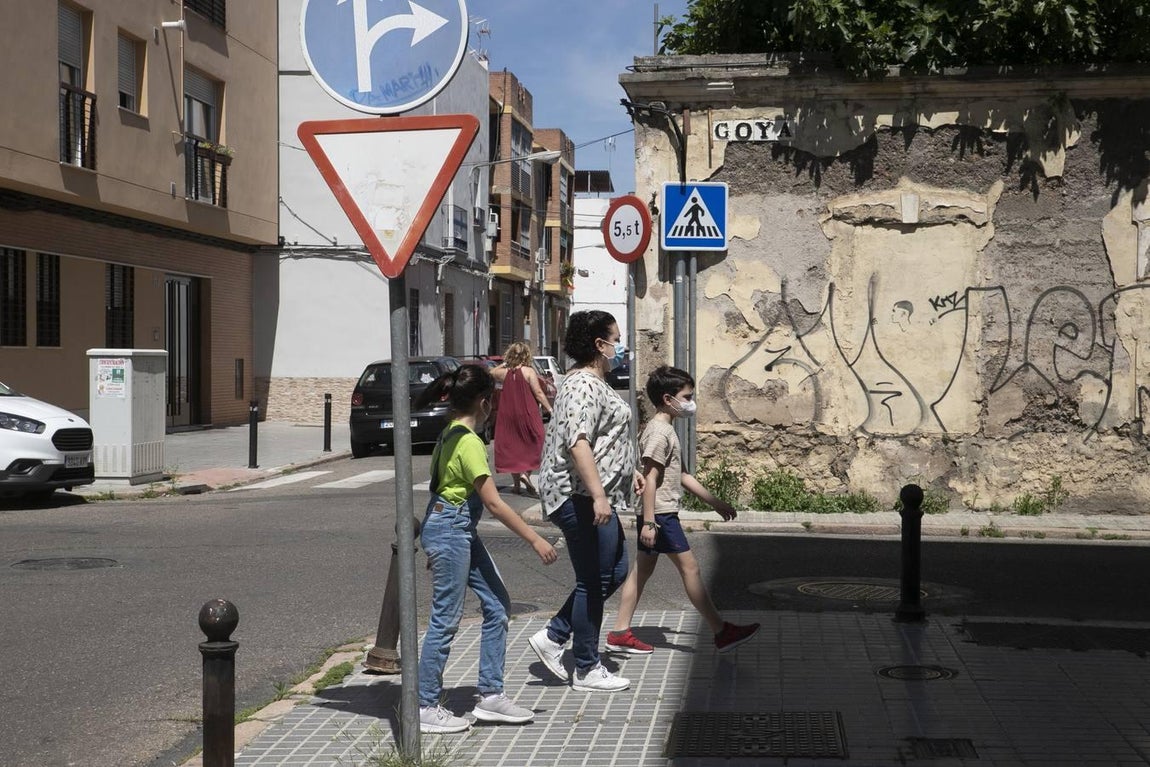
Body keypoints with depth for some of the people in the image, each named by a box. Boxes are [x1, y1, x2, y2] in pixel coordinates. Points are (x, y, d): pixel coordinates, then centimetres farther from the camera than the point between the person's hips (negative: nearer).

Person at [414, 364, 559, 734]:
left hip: (460, 531, 10)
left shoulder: (450, 434, 10)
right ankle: (425, 708, 6)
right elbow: (493, 502, -21)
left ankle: (490, 696, 15)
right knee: (445, 620, -3)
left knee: (497, 605, 10)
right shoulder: (469, 443, -19)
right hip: (450, 530, -10)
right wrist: (535, 540, -19)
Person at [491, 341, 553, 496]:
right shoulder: (528, 371, -9)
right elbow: (538, 393, -13)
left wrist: (504, 364, 20)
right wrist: (549, 408, -8)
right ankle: (525, 473, -15)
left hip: (508, 415, 4)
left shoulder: (505, 372, 2)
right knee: (532, 444, 6)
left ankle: (517, 483, 16)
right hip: (527, 414, -4)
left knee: (511, 445, 12)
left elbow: (492, 372, 24)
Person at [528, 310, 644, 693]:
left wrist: (629, 470, 33)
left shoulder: (594, 383, 18)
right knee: (593, 583, -2)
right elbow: (577, 443, -28)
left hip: (595, 499, 11)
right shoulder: (584, 386, -17)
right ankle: (587, 670, 10)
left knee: (614, 571, 16)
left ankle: (552, 636, 18)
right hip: (581, 499, -11)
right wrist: (598, 496, -31)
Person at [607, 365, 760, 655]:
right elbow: (650, 479, -21)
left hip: (655, 514, 10)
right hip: (660, 513, -10)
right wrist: (649, 522, -25)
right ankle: (722, 633, -1)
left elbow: (681, 476, 22)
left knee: (642, 569, 11)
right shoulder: (660, 432, -16)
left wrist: (715, 502, 22)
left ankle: (620, 633, 13)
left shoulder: (665, 430, 17)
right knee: (689, 567, -6)